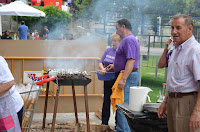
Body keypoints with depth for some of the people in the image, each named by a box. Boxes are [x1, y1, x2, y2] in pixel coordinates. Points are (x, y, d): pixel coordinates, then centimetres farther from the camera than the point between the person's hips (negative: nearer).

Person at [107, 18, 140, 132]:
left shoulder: (129, 40, -14)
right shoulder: (128, 39, 20)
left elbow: (131, 61, -24)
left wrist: (123, 79, -27)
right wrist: (115, 66, 27)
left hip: (128, 76, -11)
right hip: (127, 76, 11)